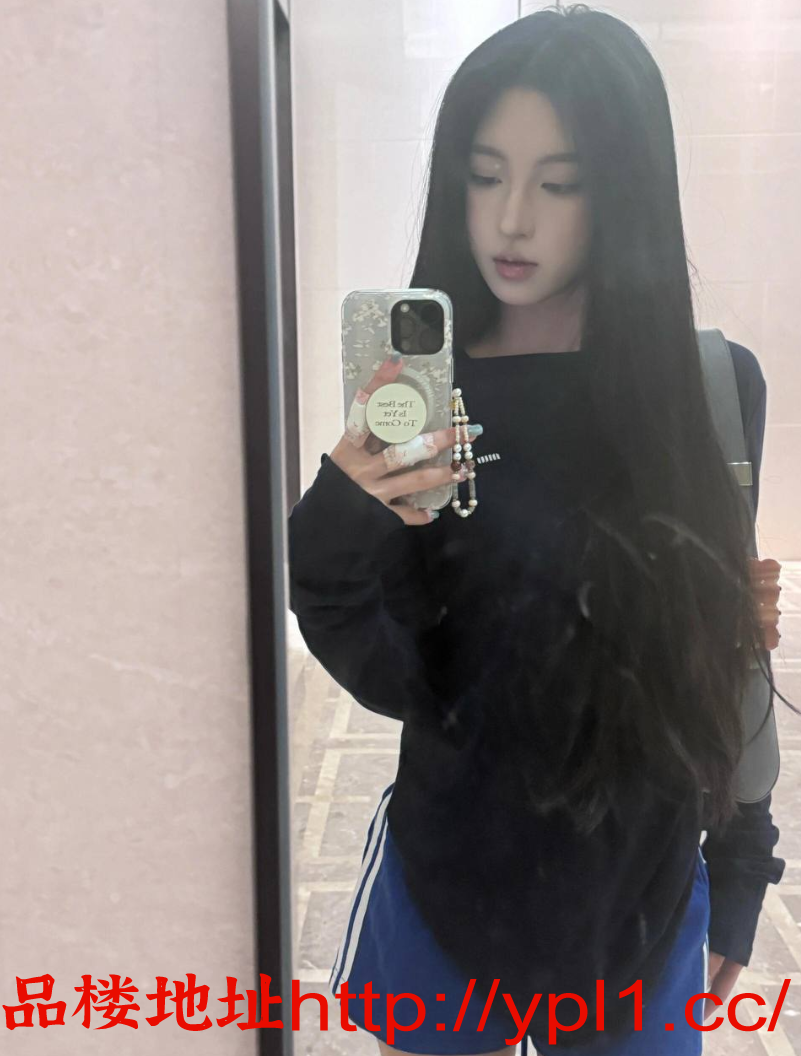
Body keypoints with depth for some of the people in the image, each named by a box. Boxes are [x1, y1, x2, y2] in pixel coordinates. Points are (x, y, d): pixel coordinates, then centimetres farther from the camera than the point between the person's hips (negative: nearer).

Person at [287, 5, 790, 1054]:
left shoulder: (715, 388, -8)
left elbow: (724, 660, 2)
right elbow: (398, 681, -13)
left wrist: (740, 872, 8)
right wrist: (337, 541, -31)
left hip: (645, 897, 1)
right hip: (452, 882, 0)